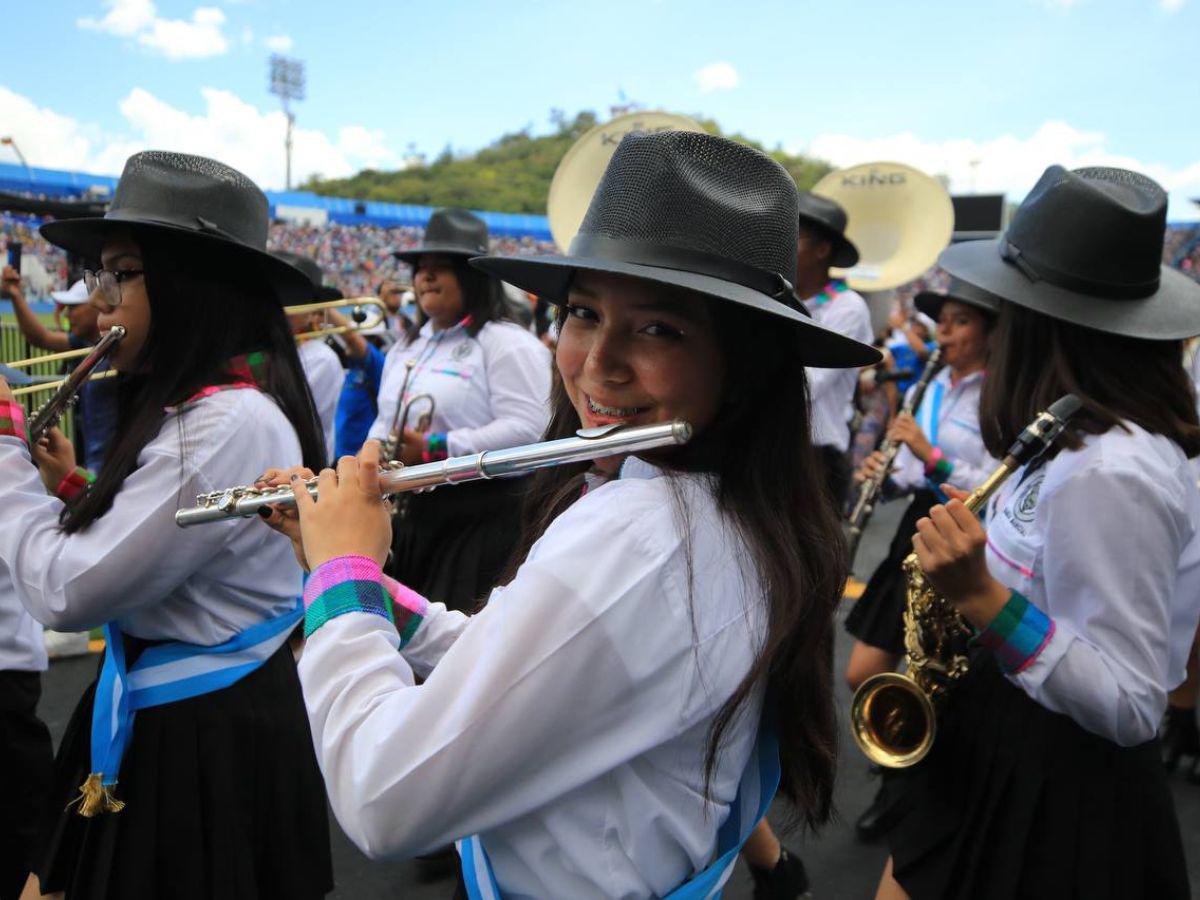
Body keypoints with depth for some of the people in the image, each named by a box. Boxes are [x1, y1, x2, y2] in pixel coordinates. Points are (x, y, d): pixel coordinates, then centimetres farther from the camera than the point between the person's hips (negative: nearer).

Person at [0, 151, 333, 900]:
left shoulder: (232, 422, -25)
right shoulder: (194, 406, 7)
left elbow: (67, 592, -24)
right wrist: (71, 485, 3)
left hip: (201, 740, -9)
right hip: (156, 713, 9)